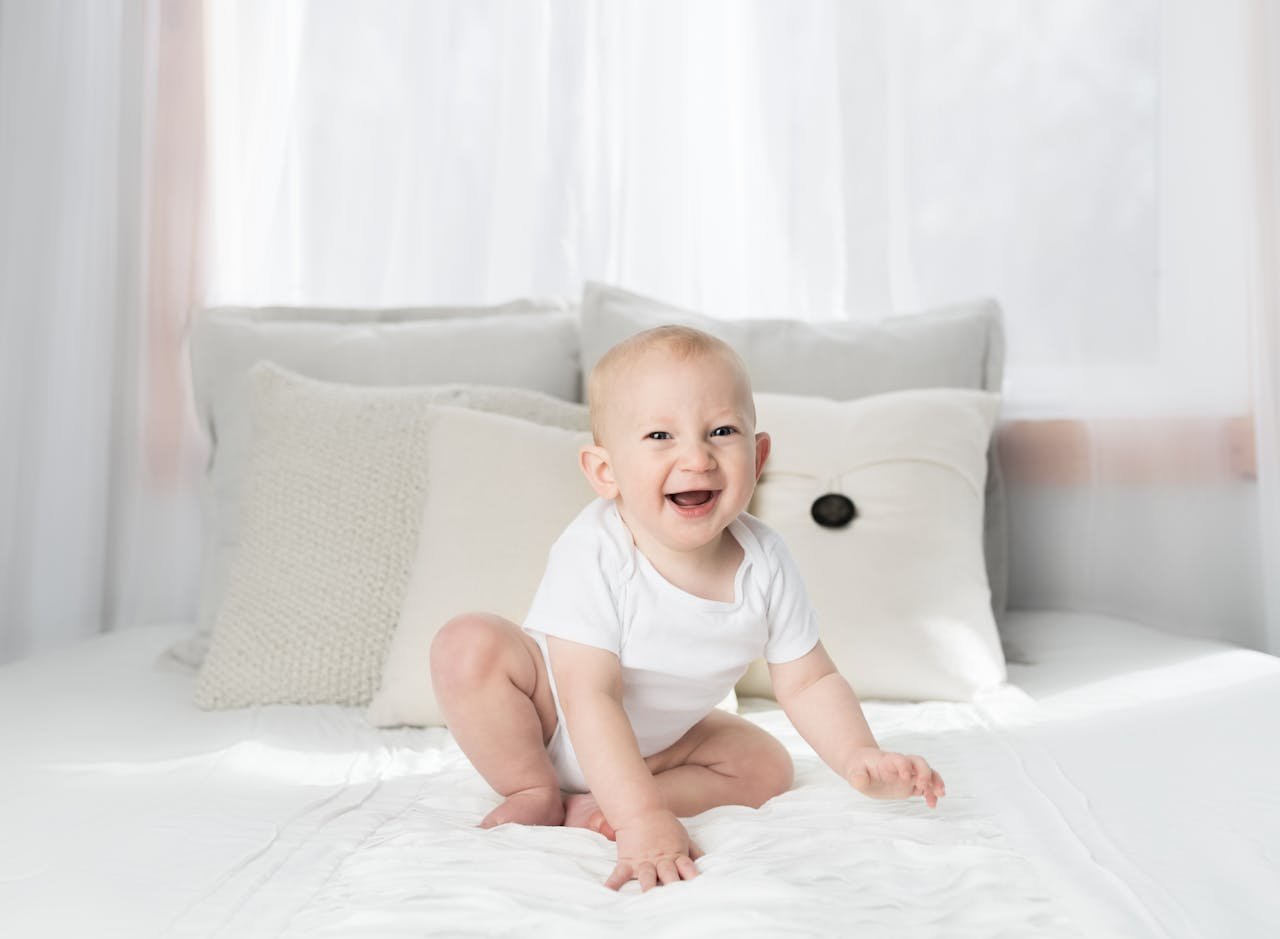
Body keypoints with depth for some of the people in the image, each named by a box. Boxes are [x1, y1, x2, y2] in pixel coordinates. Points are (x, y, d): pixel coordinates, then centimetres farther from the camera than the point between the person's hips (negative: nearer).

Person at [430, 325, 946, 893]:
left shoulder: (764, 564, -21)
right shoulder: (594, 555, -35)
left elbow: (808, 682, -10)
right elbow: (589, 697, -36)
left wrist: (860, 759, -26)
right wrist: (642, 818, -43)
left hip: (656, 741, 5)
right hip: (546, 718, -4)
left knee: (767, 768, -7)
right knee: (468, 645, -27)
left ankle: (590, 808, -11)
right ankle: (535, 793, -7)